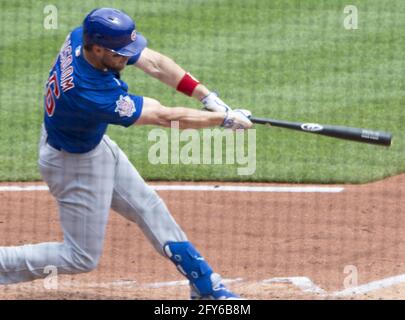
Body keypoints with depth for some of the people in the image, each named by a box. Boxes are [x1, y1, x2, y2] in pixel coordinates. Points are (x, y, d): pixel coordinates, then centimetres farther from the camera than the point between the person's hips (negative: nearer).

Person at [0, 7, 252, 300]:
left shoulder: (85, 36, -20)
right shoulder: (92, 93, -40)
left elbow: (154, 64, -14)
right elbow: (165, 117, -31)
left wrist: (208, 98, -19)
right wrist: (224, 119, -22)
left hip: (96, 144, 9)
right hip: (74, 163, -9)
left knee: (149, 208, 17)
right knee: (82, 257, 4)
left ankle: (205, 285, 29)